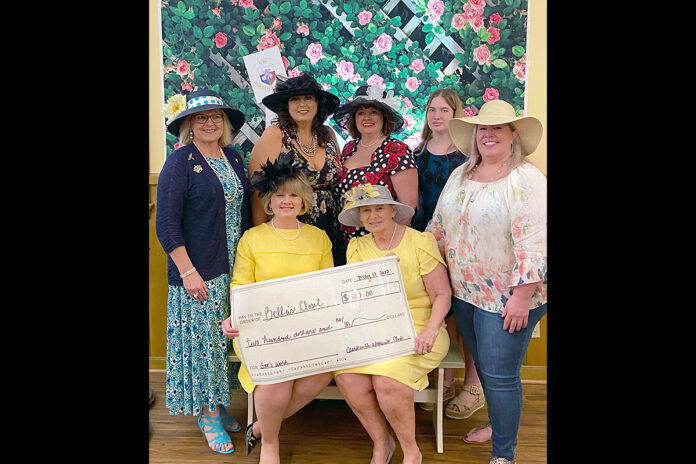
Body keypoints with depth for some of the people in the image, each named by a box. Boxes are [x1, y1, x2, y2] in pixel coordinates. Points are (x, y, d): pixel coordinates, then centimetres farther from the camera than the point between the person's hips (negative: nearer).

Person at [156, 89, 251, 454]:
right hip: (198, 272, -6)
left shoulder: (234, 159, 10)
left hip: (235, 269, 6)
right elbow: (166, 225, -12)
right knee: (202, 338, 3)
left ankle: (219, 405, 29)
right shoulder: (180, 162, -9)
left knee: (226, 338, 12)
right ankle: (206, 413, 20)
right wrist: (188, 271, -16)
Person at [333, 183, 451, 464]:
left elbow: (441, 295, -5)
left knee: (387, 382, -28)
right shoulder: (357, 247, 10)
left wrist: (430, 330, -21)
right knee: (347, 378, -22)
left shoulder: (421, 242, -3)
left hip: (417, 331, -4)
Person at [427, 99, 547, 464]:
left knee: (500, 375, 1)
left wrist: (522, 296, -22)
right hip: (464, 293, 6)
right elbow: (438, 227, 15)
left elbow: (533, 242, -19)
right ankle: (498, 423, 43)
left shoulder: (526, 180, -13)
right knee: (483, 365, 19)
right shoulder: (459, 176, 9)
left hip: (507, 299, -6)